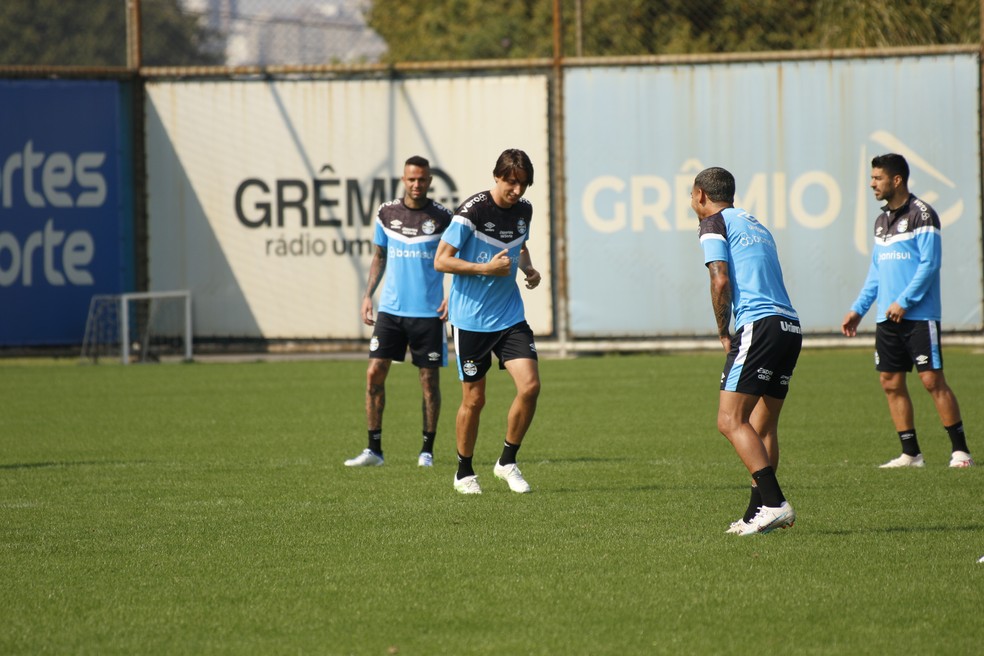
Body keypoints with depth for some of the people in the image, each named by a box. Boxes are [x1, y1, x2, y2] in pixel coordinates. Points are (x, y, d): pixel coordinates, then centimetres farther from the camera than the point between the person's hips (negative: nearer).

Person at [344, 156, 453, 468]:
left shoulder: (442, 217, -4)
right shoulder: (386, 213, 4)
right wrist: (368, 294, 7)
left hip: (429, 312, -2)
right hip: (390, 309, 2)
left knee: (429, 380, 2)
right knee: (374, 373, -5)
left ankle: (427, 450, 13)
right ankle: (373, 449, 1)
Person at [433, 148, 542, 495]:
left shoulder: (524, 210, 4)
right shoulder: (473, 210, -15)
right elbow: (441, 260, -14)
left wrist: (528, 269, 5)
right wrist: (487, 268, -20)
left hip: (510, 315, 5)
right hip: (470, 319, -5)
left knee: (530, 386, -10)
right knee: (474, 399, 2)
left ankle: (507, 462, 8)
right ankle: (464, 473, 21)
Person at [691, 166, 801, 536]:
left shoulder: (714, 223, 3)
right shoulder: (755, 225, 28)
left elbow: (721, 281, -9)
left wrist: (723, 334, 1)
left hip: (759, 325, -8)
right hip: (790, 328, 9)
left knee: (731, 421, -11)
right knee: (762, 427, 13)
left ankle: (775, 504, -21)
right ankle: (758, 513, 11)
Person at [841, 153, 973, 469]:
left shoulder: (921, 214, -7)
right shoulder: (882, 220, 17)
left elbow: (930, 263, -14)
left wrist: (904, 302, -18)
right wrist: (858, 309, 18)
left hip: (919, 315, -8)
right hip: (887, 319, 8)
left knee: (932, 379, -9)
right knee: (891, 382, 4)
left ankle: (960, 450, -3)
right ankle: (911, 453, 9)